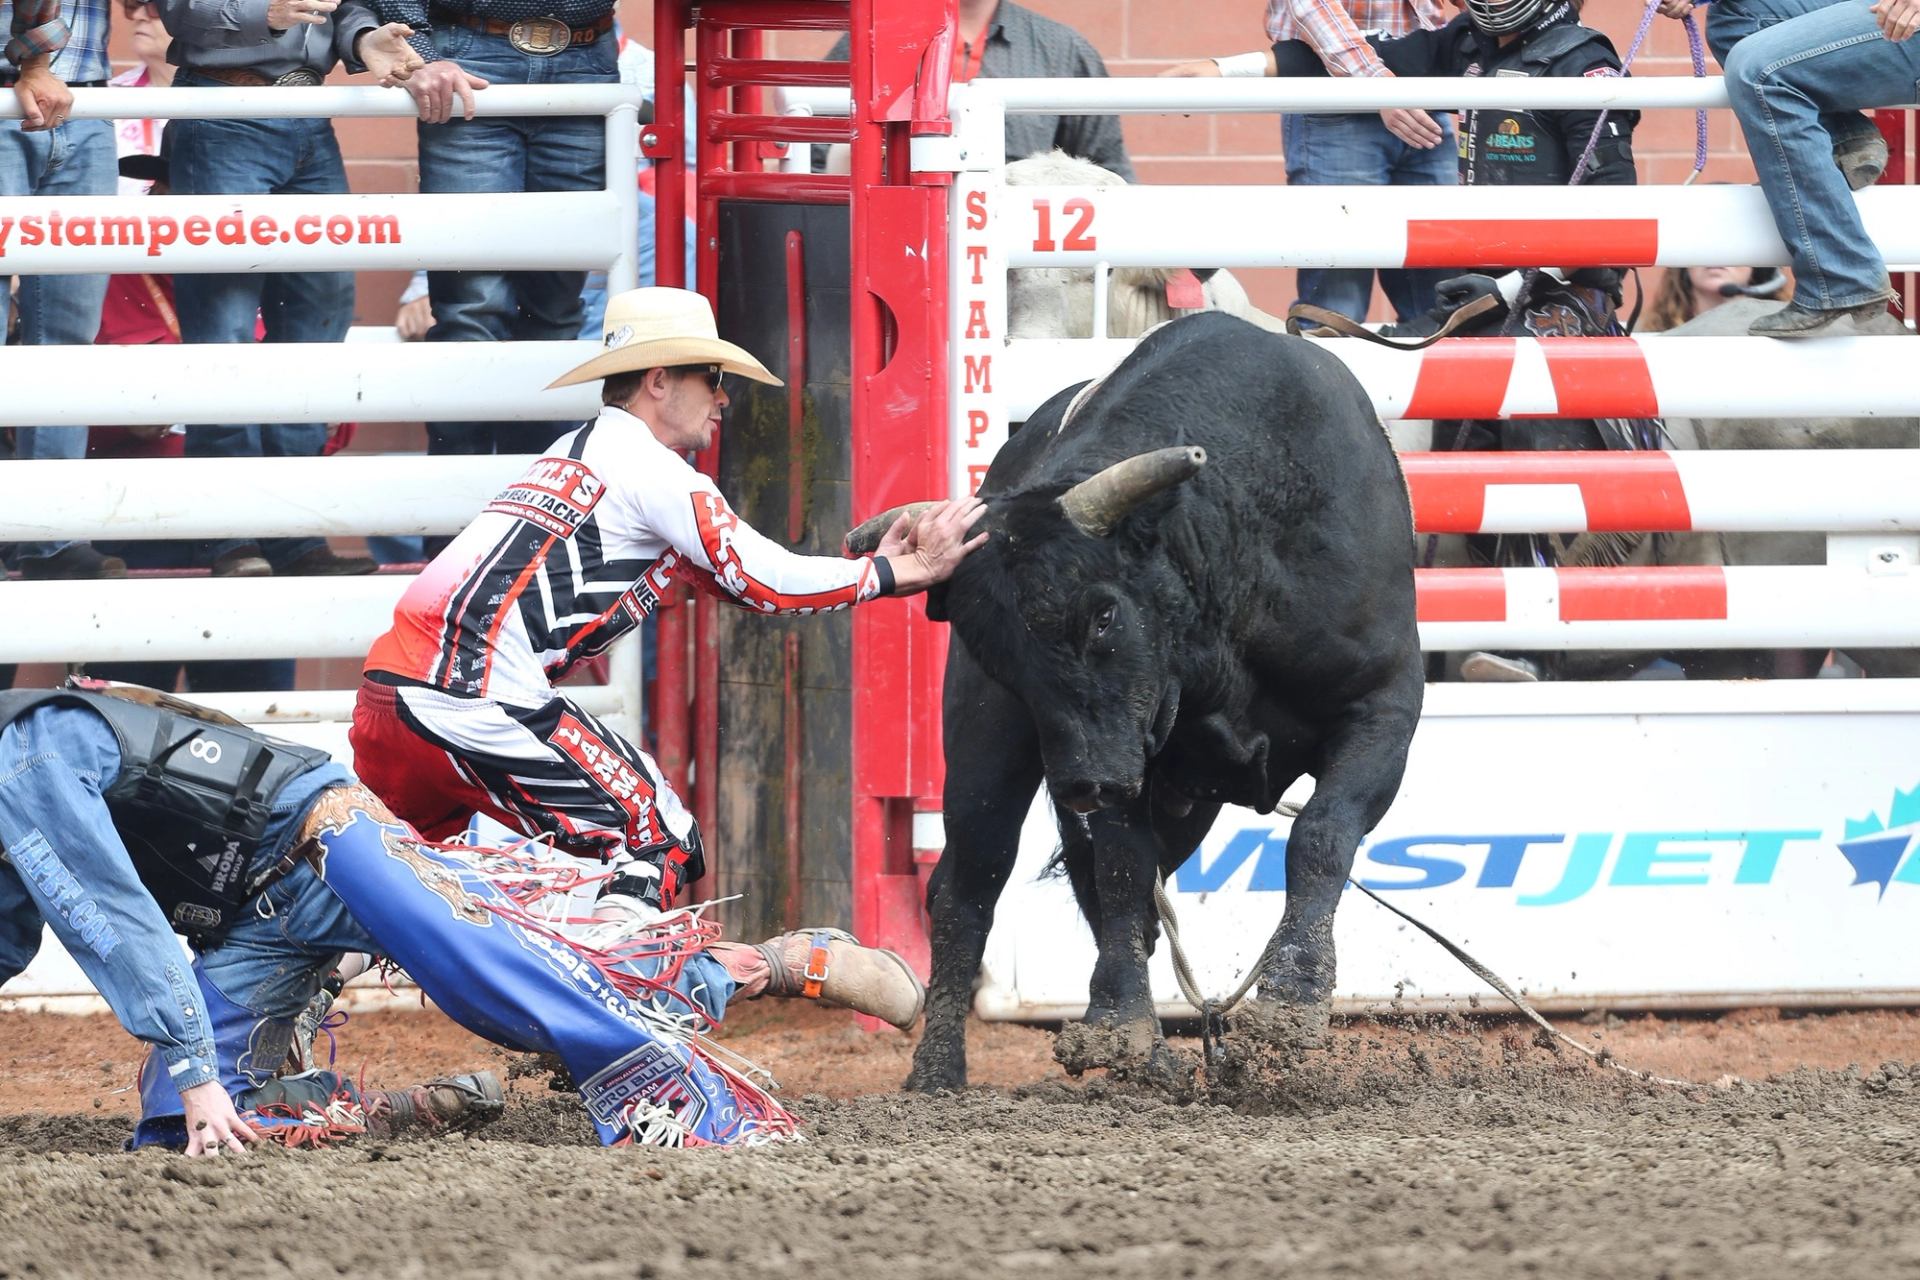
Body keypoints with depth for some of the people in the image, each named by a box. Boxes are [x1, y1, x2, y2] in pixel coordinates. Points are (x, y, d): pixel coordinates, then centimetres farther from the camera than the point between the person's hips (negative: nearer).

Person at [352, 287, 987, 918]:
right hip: (477, 702, -9)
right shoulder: (645, 466, -2)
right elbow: (764, 583, -2)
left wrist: (878, 565, 22)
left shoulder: (576, 452, 27)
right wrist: (898, 573, 7)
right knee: (659, 844, -4)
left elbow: (737, 575, 27)